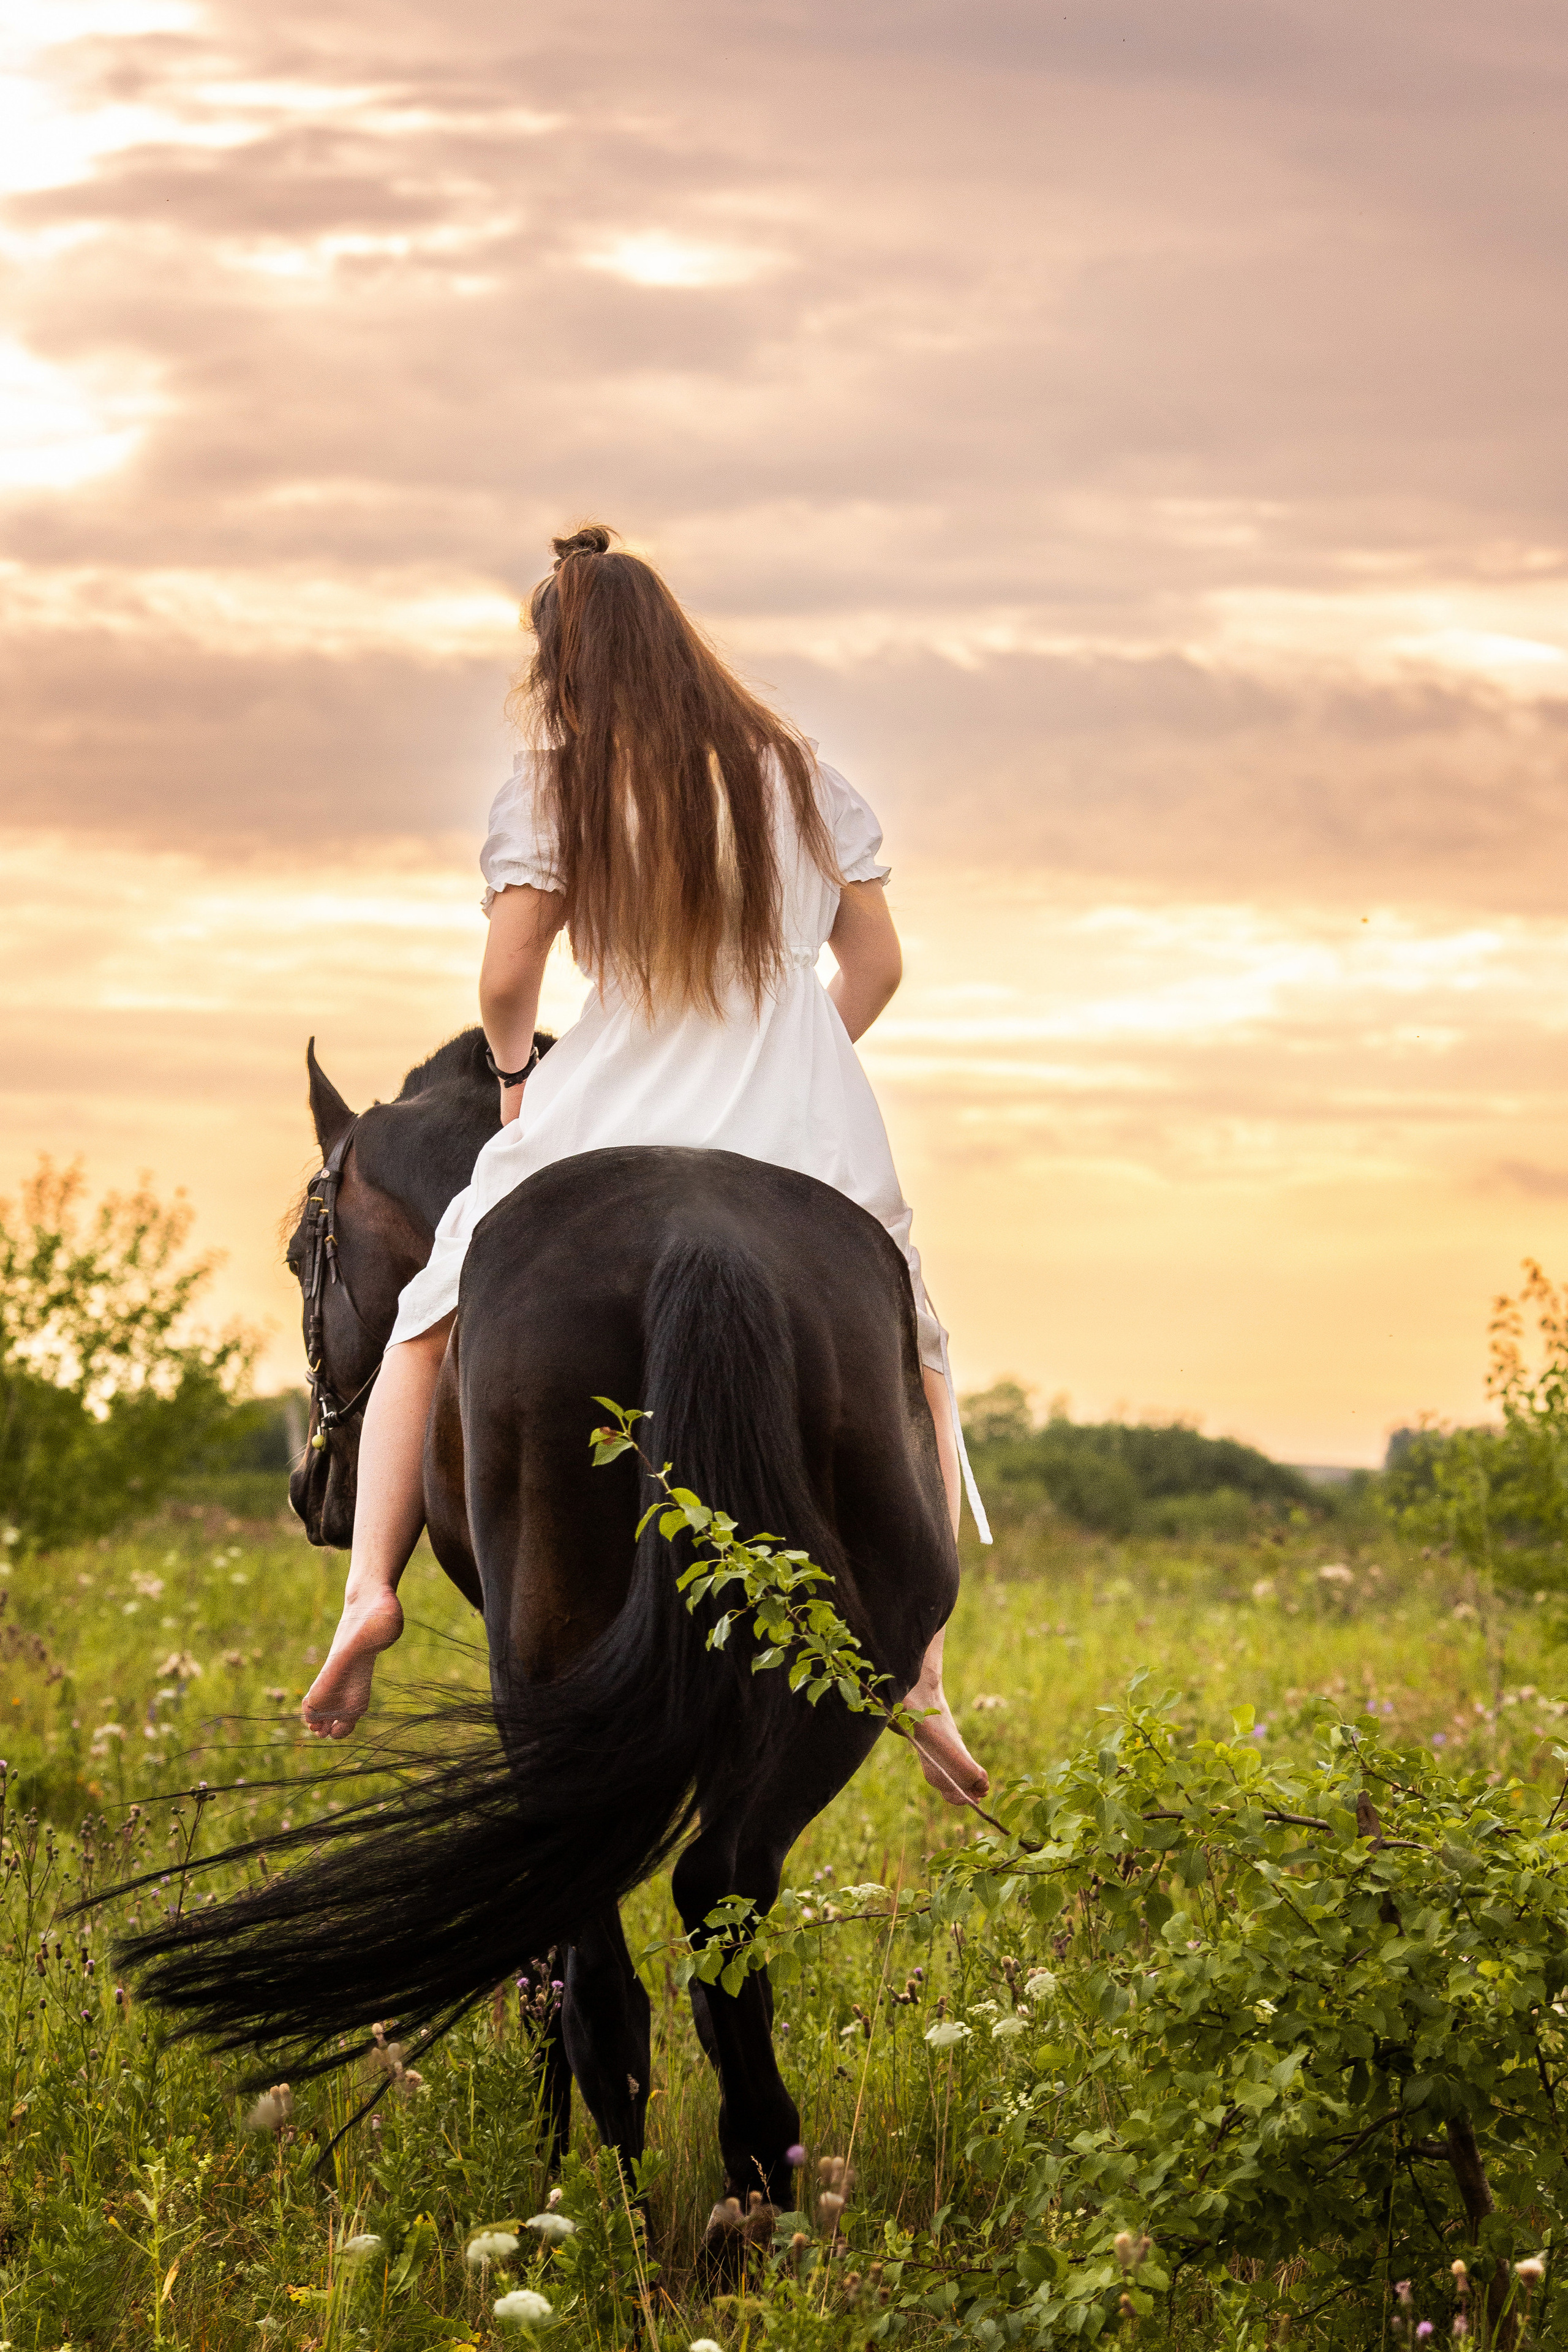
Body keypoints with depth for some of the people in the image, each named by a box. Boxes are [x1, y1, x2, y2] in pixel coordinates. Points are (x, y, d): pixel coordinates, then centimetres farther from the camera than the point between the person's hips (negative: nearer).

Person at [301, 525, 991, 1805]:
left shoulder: (552, 790, -1)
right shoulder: (802, 775, 9)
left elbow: (508, 980, -5)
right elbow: (877, 965, 10)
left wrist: (514, 1072, 16)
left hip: (614, 1124, -2)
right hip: (812, 1137, 2)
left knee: (432, 1326, 19)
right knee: (911, 1371, 21)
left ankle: (371, 1582, -2)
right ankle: (922, 1670, 6)